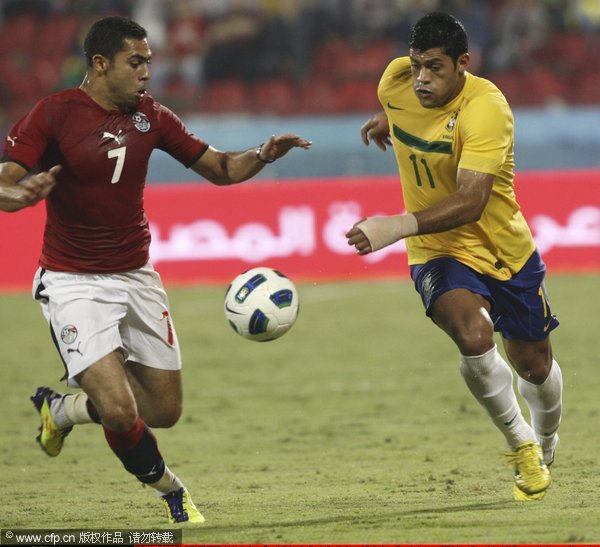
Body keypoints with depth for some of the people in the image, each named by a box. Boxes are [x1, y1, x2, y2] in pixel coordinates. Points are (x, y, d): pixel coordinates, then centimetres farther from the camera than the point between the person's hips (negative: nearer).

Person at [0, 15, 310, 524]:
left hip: (136, 277, 6)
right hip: (75, 284, -6)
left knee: (164, 409, 8)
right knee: (120, 411, -22)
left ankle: (63, 408, 34)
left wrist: (262, 155, -11)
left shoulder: (150, 115, 3)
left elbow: (219, 168, 9)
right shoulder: (54, 114, -13)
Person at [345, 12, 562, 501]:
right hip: (439, 253, 2)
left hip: (506, 251, -2)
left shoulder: (485, 107, -29)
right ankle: (519, 444, -5)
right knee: (474, 337, -29)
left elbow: (470, 203, -38)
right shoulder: (397, 81, -13)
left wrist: (398, 226, -48)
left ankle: (545, 448, 48)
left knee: (534, 365, 14)